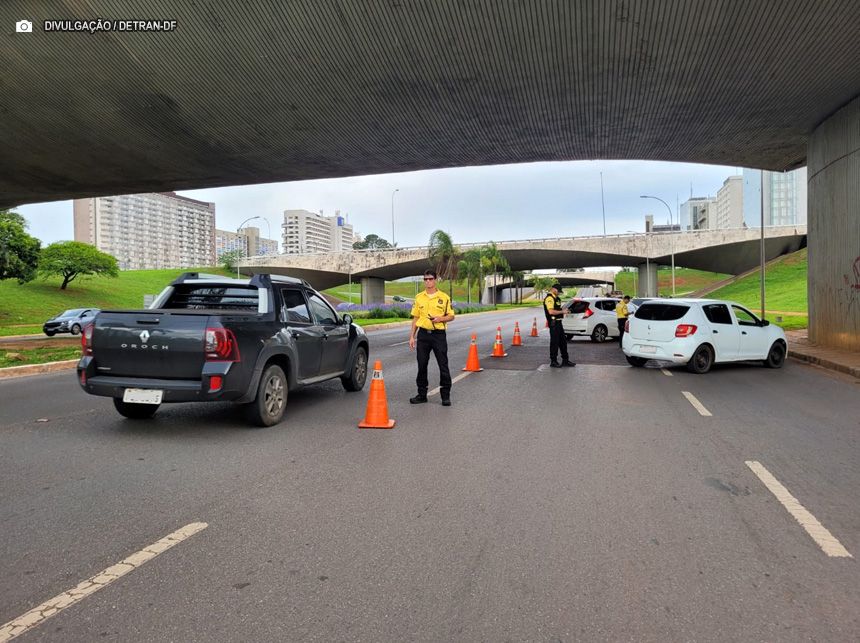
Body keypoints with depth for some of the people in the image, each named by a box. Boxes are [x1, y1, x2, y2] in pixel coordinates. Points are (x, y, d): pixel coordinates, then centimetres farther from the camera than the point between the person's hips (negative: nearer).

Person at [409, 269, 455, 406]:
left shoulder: (444, 297, 0)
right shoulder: (419, 297, 9)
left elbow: (451, 316, 3)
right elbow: (415, 318, 12)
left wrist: (440, 318, -17)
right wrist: (412, 336, 7)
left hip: (439, 334, -3)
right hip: (423, 334, 3)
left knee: (443, 366, -2)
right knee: (421, 365, 7)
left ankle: (445, 395, 7)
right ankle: (422, 394, 17)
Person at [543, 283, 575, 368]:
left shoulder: (557, 298, 18)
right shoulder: (549, 298, -14)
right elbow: (551, 311, -25)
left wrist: (564, 311, 15)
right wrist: (562, 311, -18)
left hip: (558, 322, 10)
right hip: (553, 323, -10)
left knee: (563, 342, 13)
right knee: (554, 343, -4)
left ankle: (565, 360, 21)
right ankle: (553, 361, 4)